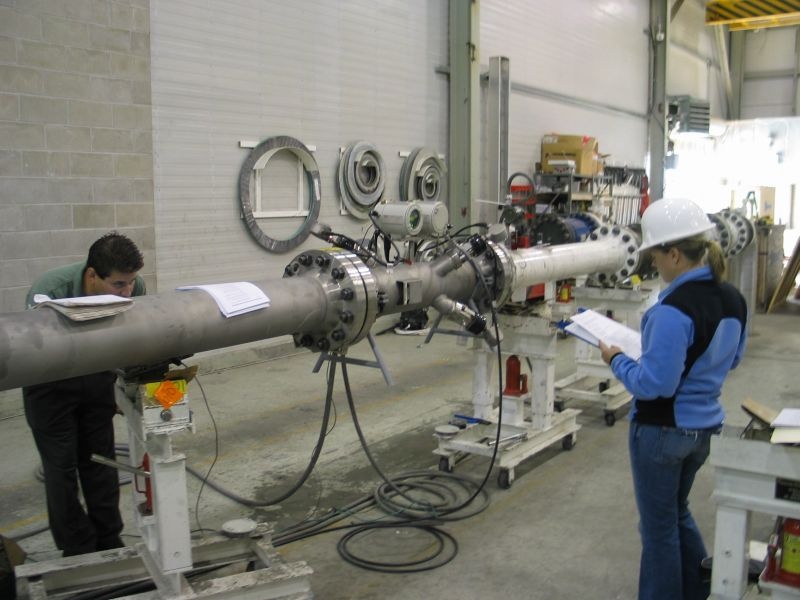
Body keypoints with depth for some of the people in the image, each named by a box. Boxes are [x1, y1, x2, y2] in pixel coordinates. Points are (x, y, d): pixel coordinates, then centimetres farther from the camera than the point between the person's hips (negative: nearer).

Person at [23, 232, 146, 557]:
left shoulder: (134, 287, -24)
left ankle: (109, 542, 22)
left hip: (97, 380, 3)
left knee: (100, 460, 8)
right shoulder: (49, 291, -35)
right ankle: (77, 551, 14)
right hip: (52, 385, -3)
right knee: (62, 466, 1)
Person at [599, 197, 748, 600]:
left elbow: (654, 384, -25)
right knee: (678, 513, 28)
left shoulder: (674, 309, -27)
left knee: (659, 528, 11)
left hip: (663, 431, -8)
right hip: (704, 425, 8)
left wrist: (617, 361, -10)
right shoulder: (732, 299, 0)